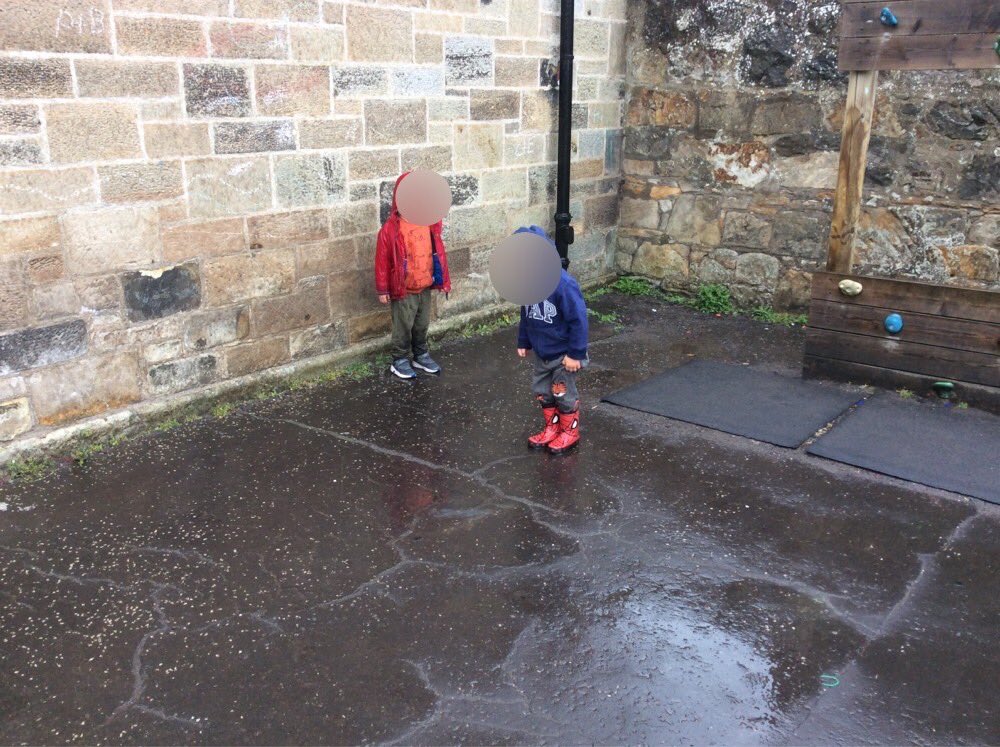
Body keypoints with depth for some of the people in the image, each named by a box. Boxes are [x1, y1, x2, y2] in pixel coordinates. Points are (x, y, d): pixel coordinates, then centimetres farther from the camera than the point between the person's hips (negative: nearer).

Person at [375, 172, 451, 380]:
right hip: (403, 289, -5)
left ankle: (421, 356, 37)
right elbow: (382, 260, -12)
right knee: (403, 326, 8)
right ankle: (399, 360, 24)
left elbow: (438, 251, 7)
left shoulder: (430, 223, -2)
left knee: (422, 324, 19)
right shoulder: (391, 228, -17)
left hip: (425, 286, 5)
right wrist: (382, 289, -9)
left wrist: (442, 279, 8)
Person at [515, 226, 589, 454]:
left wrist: (576, 353, -20)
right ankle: (552, 428, 37)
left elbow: (578, 319, -23)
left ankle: (570, 432, 28)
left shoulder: (562, 284, -28)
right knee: (542, 391, 18)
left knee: (564, 394, 9)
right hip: (541, 352, 7)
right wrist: (523, 342, 14)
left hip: (563, 354, -7)